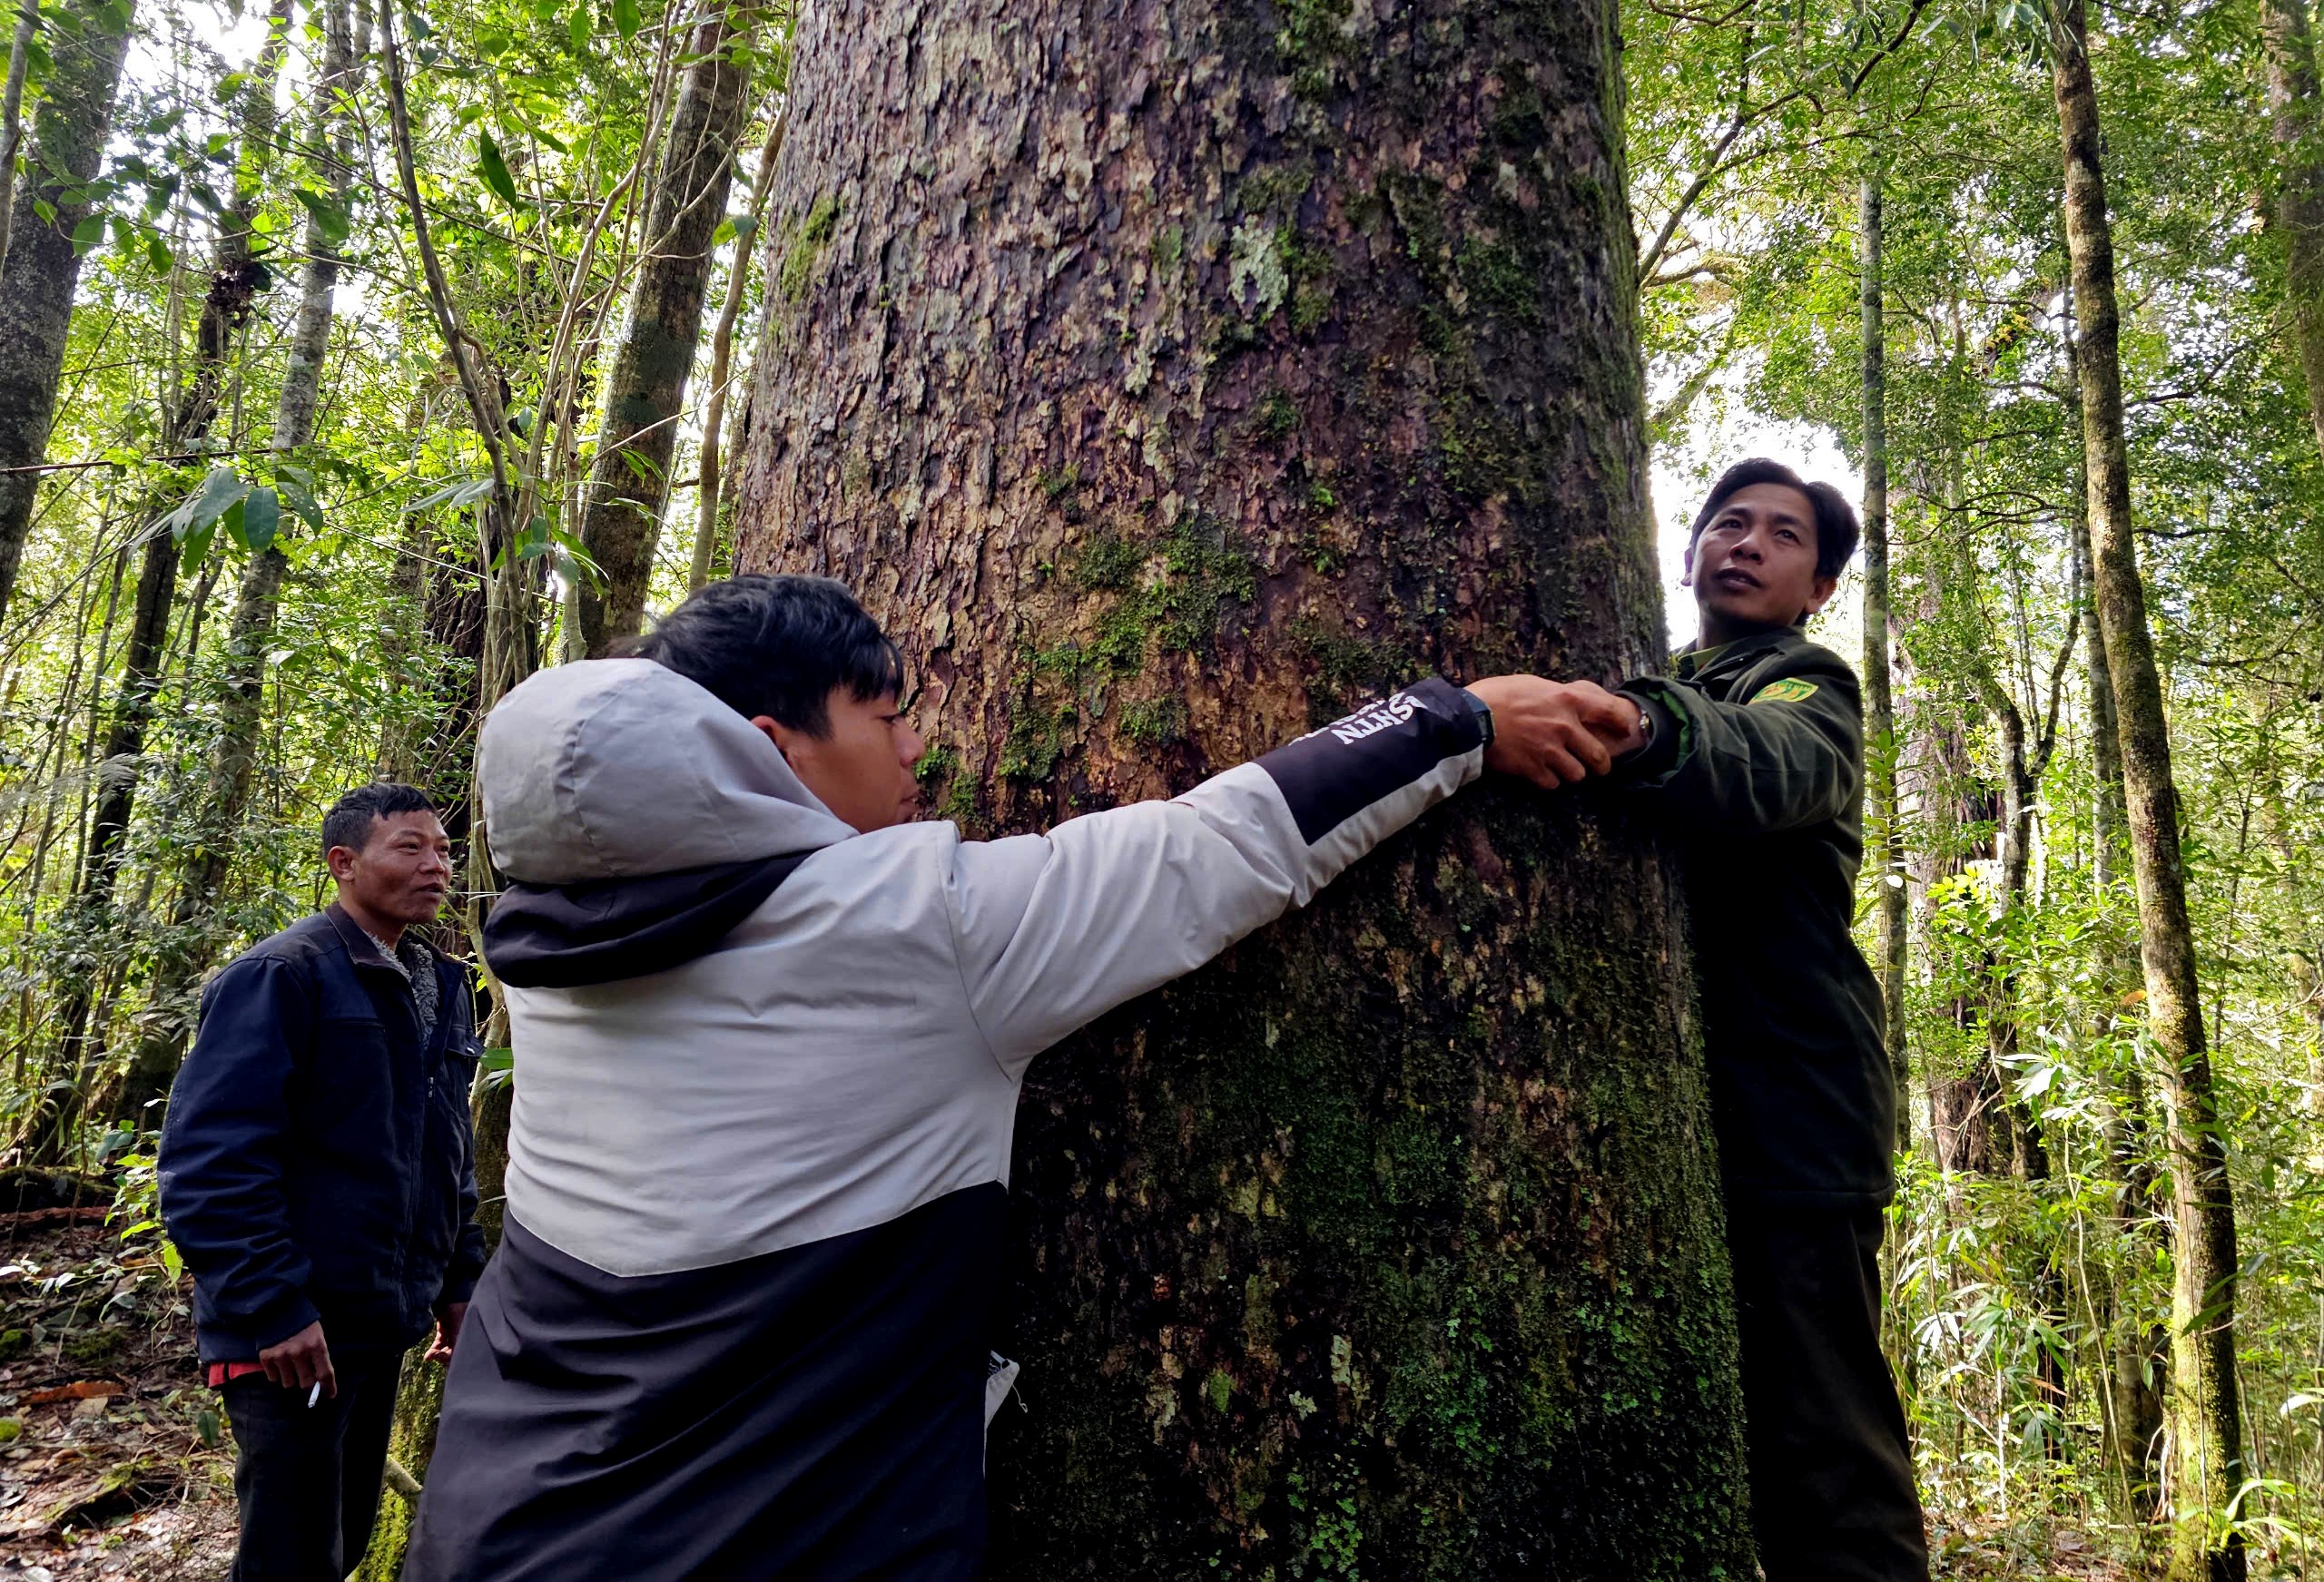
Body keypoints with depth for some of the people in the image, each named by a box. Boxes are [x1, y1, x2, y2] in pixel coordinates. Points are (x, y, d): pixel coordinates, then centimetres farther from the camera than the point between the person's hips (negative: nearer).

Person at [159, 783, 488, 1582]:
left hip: (384, 1324, 8)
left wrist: (458, 1278, 14)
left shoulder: (441, 986, 10)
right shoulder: (282, 975, -14)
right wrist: (272, 1308, -21)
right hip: (292, 1334, -7)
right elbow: (209, 1157, -19)